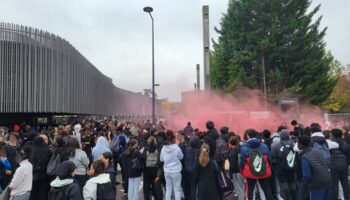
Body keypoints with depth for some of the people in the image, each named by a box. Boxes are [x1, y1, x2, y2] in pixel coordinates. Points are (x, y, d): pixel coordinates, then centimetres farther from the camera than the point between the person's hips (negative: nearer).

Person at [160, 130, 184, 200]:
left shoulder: (163, 148, -5)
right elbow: (181, 157, -2)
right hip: (176, 171, -4)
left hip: (167, 171, 4)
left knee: (168, 189, 14)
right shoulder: (176, 148, -17)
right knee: (177, 189, 8)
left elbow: (161, 159, 7)